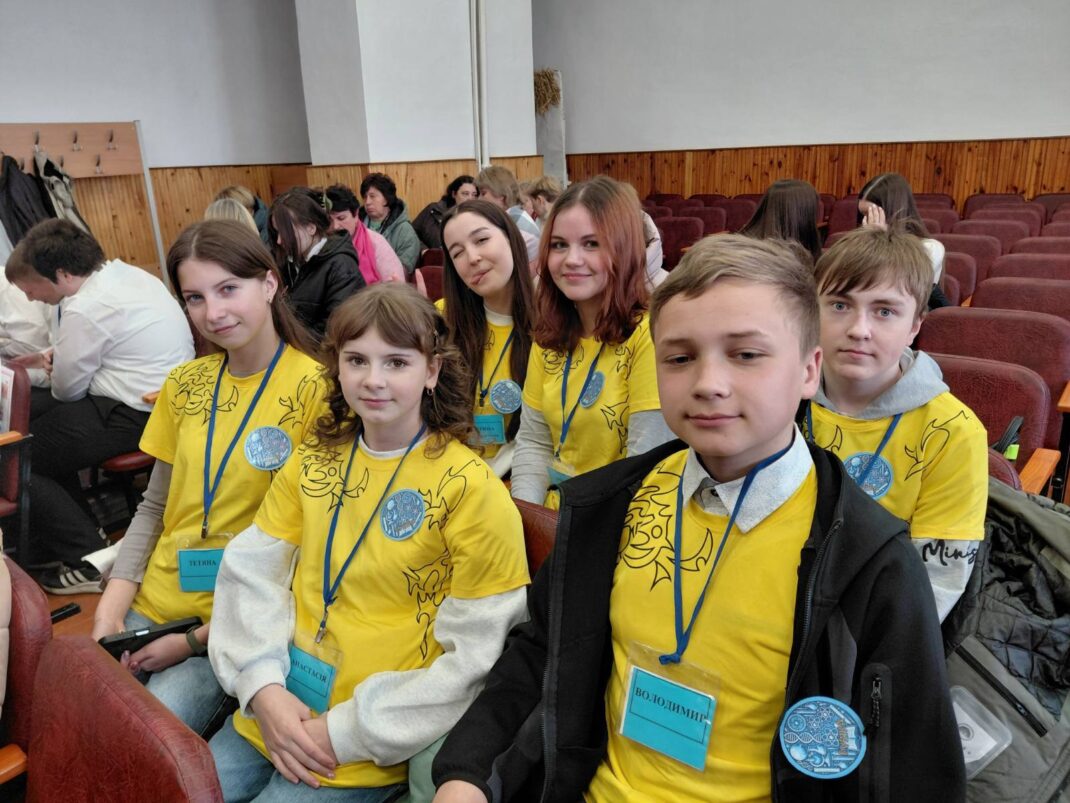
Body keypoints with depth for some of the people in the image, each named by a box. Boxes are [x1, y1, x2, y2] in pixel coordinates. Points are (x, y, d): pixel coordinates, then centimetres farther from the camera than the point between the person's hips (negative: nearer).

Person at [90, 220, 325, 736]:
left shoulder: (316, 388, -14)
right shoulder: (184, 384, 5)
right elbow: (154, 506, 14)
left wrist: (197, 639, -11)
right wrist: (113, 603, -1)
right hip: (151, 608, 5)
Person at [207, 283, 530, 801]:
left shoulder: (471, 490, -16)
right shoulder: (311, 462, 3)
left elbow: (475, 656, -15)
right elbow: (252, 574, 4)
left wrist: (349, 731, -15)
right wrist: (263, 686, -10)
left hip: (367, 754, -5)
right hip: (271, 715, 5)